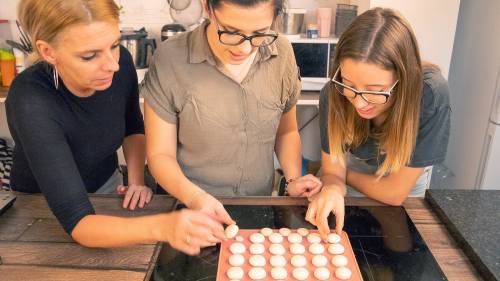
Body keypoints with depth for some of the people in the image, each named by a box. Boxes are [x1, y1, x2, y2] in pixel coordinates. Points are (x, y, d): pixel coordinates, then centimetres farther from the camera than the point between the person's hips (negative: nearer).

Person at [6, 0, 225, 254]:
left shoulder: (121, 62, -23)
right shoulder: (31, 102, -37)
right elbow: (78, 223, -41)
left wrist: (136, 181, -13)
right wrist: (161, 227, -57)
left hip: (105, 186, 4)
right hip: (42, 204, -3)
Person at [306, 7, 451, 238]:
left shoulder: (431, 95, -37)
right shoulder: (334, 94, -30)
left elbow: (395, 193, -28)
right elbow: (333, 172, -19)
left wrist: (347, 175, -14)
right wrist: (332, 190, -40)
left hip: (405, 181, 0)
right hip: (352, 170, 0)